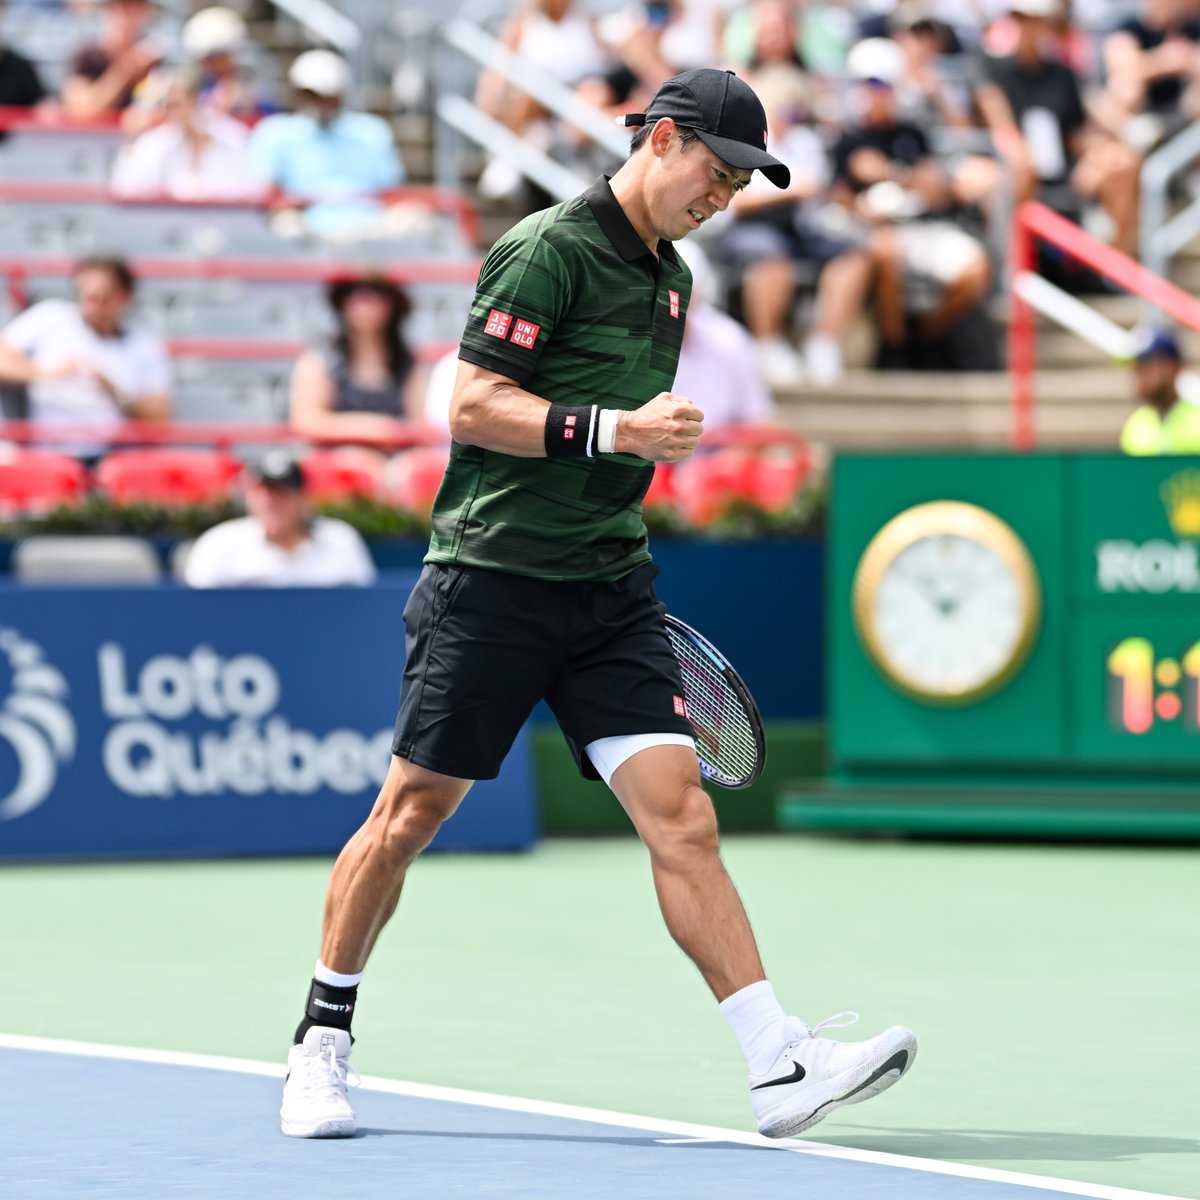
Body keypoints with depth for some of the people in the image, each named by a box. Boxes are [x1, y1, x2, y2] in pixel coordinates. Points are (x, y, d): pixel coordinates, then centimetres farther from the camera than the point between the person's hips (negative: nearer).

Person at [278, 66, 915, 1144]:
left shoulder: (671, 278, 16)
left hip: (611, 588, 6)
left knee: (679, 810, -6)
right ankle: (322, 1043, 18)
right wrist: (613, 432, -23)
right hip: (493, 577, -6)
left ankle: (782, 1066, -15)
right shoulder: (549, 249, -9)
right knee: (412, 810, 1)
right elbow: (473, 405, -15)